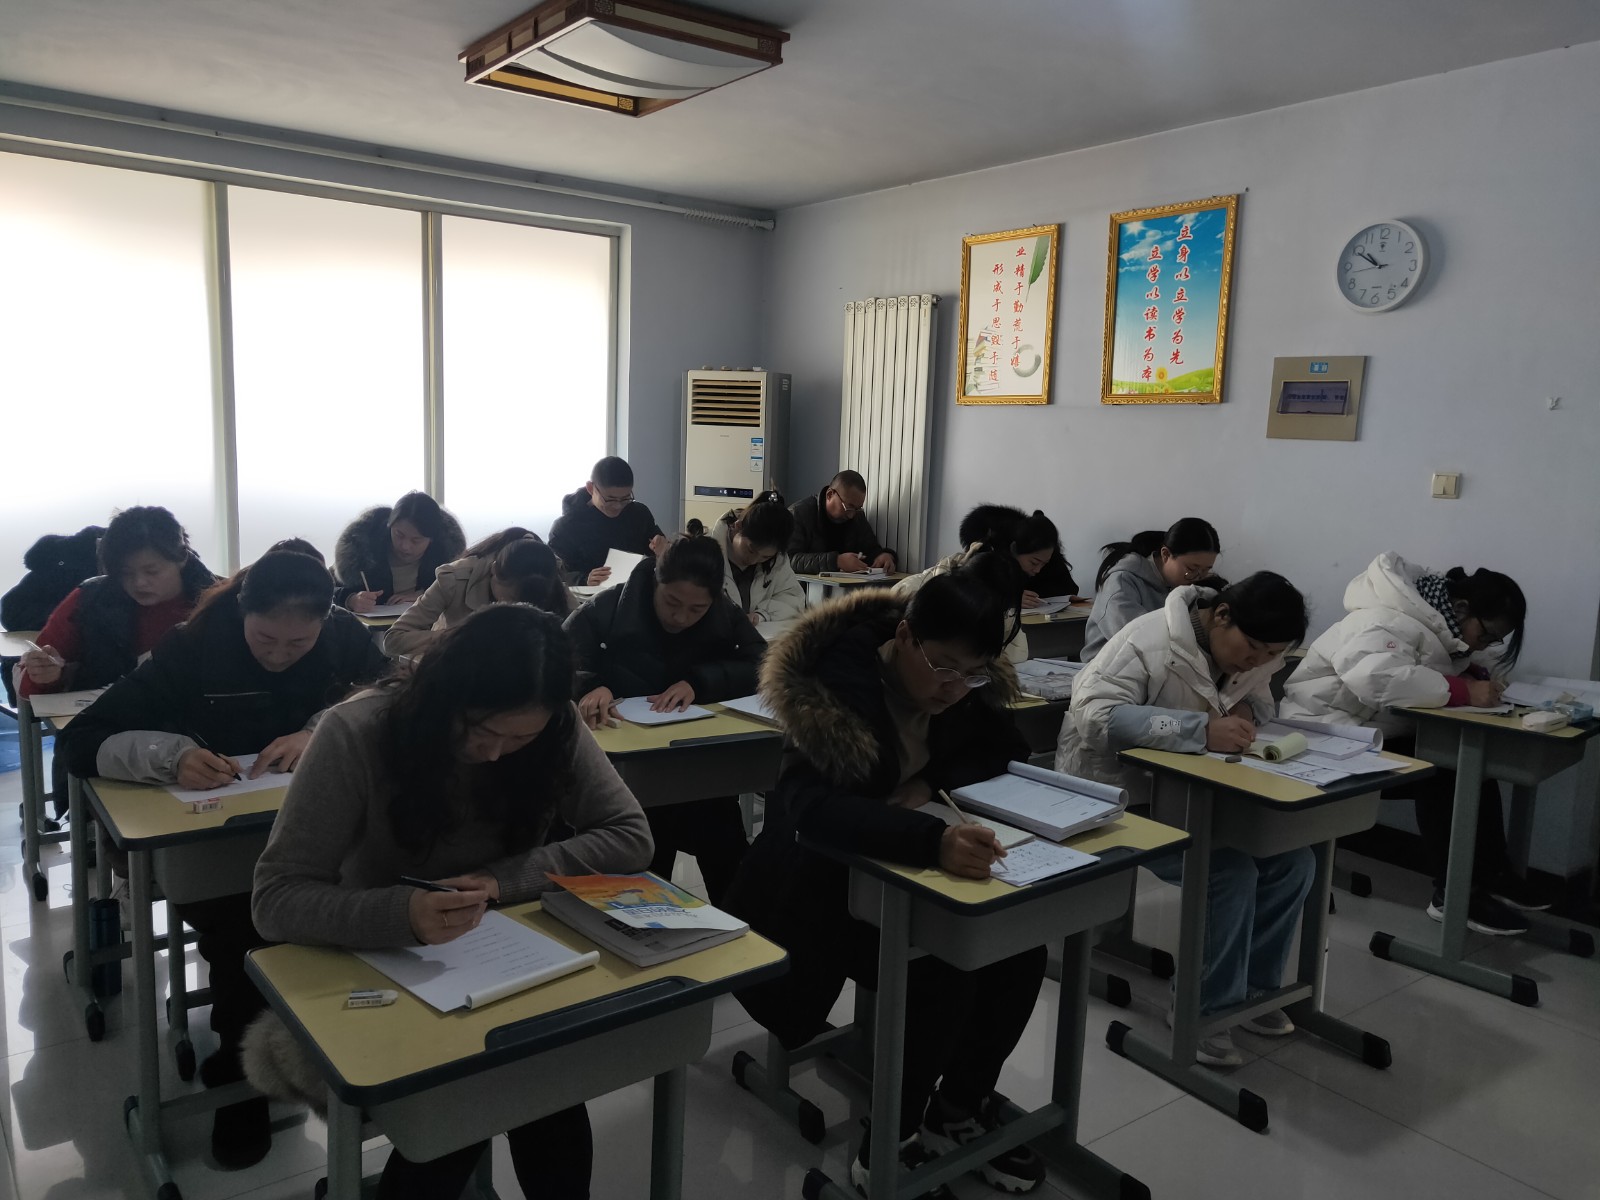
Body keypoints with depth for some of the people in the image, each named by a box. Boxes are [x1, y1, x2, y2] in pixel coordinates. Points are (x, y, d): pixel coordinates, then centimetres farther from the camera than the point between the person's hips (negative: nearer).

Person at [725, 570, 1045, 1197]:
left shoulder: (967, 686, -7)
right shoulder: (839, 683, -28)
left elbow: (1010, 754, 1)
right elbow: (812, 805, -40)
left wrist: (929, 783, -18)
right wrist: (931, 839, -55)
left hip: (906, 872, 7)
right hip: (823, 886, -6)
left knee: (1019, 950, -13)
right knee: (941, 972, -26)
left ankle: (960, 1107, 11)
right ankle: (886, 1149, -4)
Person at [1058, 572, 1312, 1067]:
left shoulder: (1250, 652, -1)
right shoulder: (1148, 642, -26)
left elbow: (1258, 698, 16)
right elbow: (1094, 714, -36)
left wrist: (1246, 711, -11)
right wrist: (1202, 729, -43)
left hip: (1186, 789, 8)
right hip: (1117, 794, -8)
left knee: (1292, 859, -8)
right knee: (1229, 871, -26)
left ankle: (1253, 985, 12)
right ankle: (1205, 1008, -5)